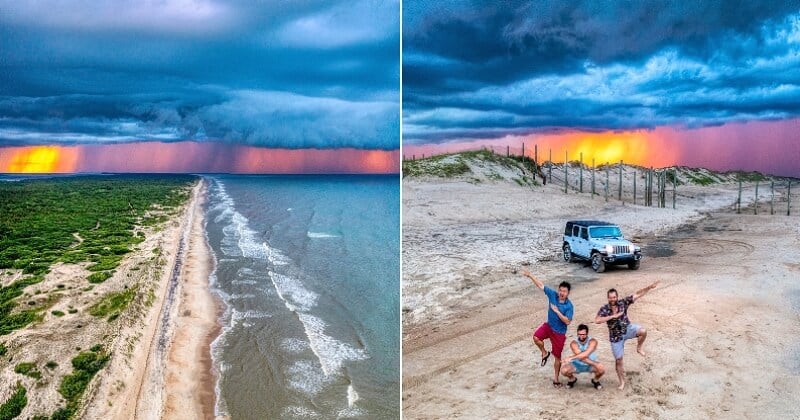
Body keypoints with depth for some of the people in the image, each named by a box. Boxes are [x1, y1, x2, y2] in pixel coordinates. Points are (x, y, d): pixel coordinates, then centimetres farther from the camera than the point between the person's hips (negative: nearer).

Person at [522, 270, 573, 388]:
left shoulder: (569, 306, -20)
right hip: (548, 325, 3)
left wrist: (557, 311, -28)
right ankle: (544, 353, 6)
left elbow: (567, 321, -23)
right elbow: (541, 285, -7)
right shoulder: (553, 294, -11)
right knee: (536, 337, -26)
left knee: (557, 356, 6)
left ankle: (556, 378, 25)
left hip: (559, 332, -3)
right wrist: (530, 276, -14)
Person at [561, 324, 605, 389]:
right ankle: (572, 379, 13)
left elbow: (586, 354, -37)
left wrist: (571, 358, -43)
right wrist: (594, 363, -39)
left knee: (601, 368, -30)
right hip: (577, 365, 0)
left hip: (590, 365, 0)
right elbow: (580, 356, -30)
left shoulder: (592, 341, -21)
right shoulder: (574, 343, -19)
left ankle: (595, 380, 7)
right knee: (564, 370, -26)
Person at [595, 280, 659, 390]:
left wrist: (649, 287, -23)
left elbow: (637, 294, -13)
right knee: (618, 360, 4)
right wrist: (613, 316, -34)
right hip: (615, 336, -1)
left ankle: (638, 348, 2)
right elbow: (597, 320, -33)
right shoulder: (604, 309, -18)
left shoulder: (623, 302, -14)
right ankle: (622, 382, 23)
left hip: (627, 328, 1)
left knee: (643, 331, -29)